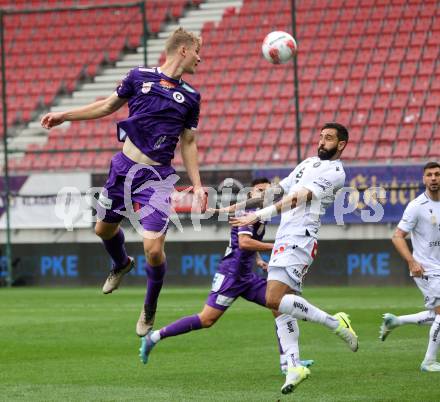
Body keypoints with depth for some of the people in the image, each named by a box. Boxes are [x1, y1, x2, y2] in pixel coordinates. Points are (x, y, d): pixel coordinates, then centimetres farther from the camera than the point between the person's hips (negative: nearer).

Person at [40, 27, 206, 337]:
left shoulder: (190, 97, 4)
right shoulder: (140, 77, 2)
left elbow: (188, 143, 10)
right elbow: (109, 106, 14)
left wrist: (197, 185, 3)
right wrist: (65, 116, 10)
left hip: (157, 177, -2)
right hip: (124, 167, 2)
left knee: (154, 249, -14)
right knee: (104, 229, 18)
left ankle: (150, 309, 12)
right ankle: (121, 265, 55)